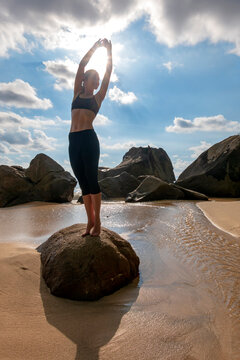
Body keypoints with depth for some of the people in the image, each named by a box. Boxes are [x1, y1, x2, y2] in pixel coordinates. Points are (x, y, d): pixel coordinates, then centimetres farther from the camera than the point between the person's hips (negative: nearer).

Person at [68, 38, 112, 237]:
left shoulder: (98, 97, 17)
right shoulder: (77, 93, 21)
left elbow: (108, 73, 16)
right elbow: (81, 66, 20)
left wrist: (109, 50, 20)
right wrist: (95, 46, 22)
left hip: (89, 138, -3)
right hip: (73, 140, 3)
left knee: (92, 180, -6)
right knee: (83, 183, 3)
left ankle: (97, 221, 3)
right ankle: (90, 221, 9)